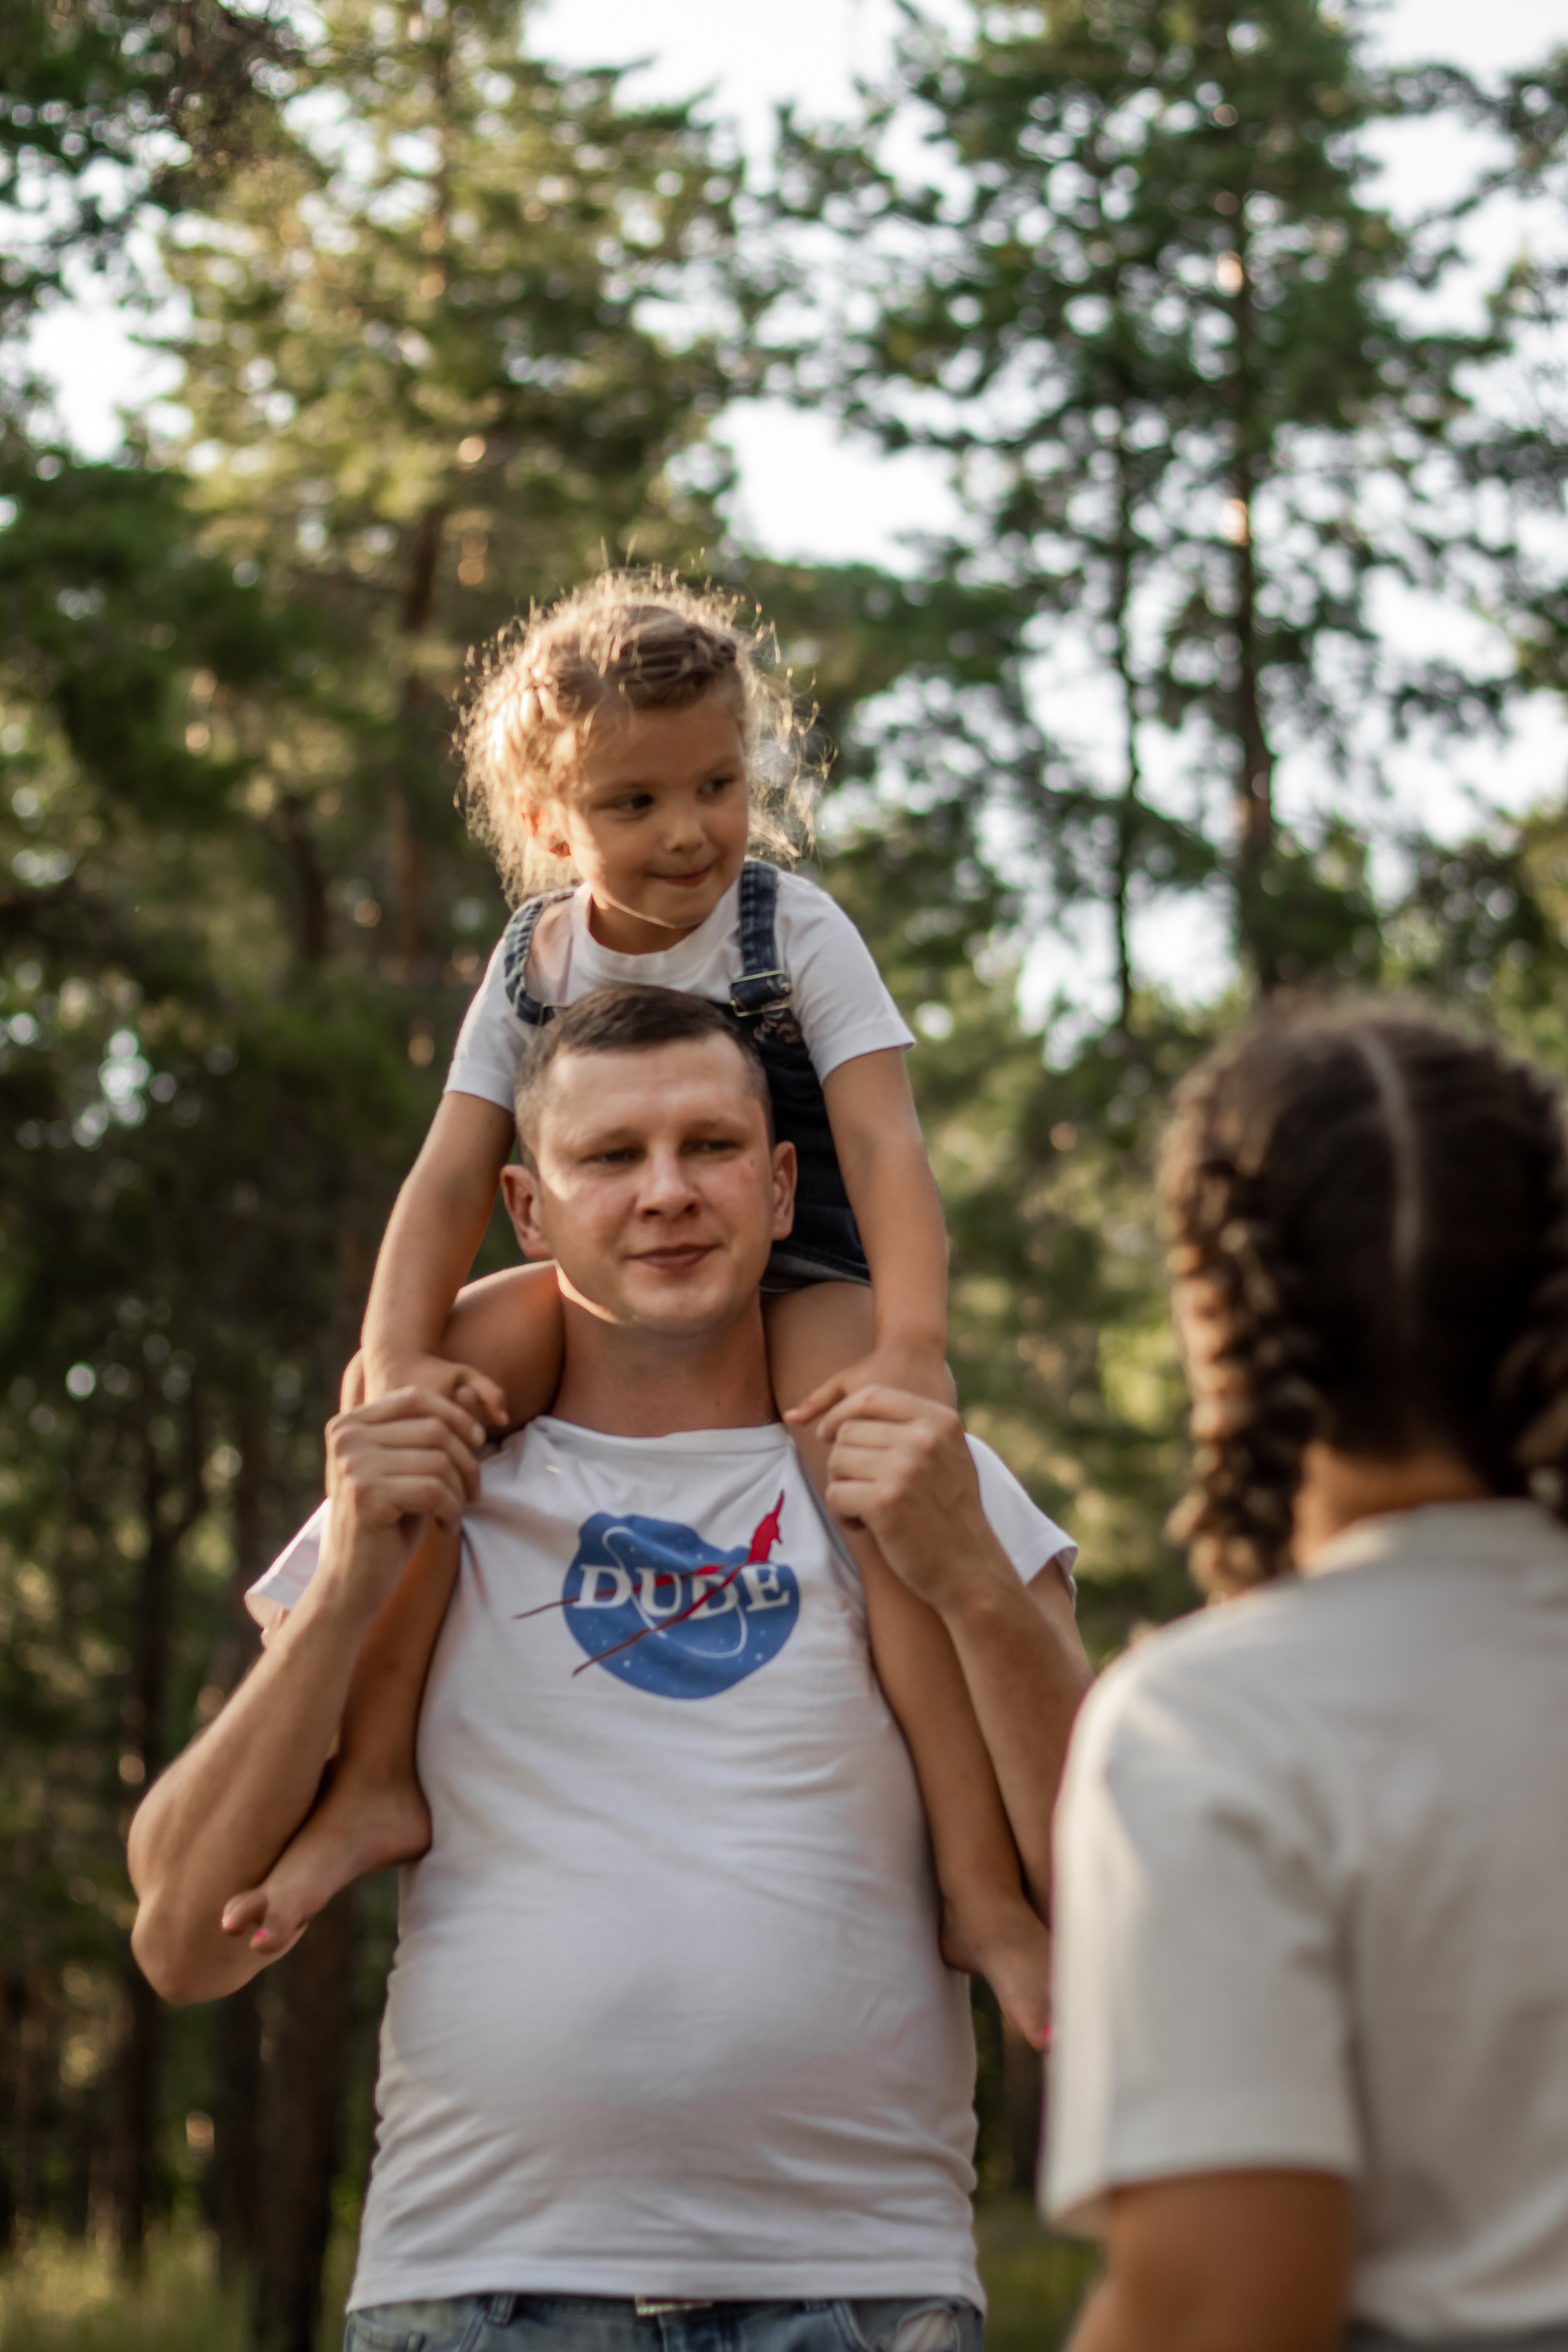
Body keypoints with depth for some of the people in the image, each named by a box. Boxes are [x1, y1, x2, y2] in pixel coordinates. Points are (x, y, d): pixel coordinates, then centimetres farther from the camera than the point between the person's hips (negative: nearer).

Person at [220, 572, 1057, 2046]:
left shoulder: (795, 932, -11)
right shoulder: (535, 959, -1)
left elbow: (883, 1147, -20)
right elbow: (452, 1176, -6)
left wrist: (911, 1349, -36)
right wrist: (399, 1357, -24)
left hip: (802, 1289, -3)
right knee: (406, 1391, -23)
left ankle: (980, 1892, -27)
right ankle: (376, 1781, -17)